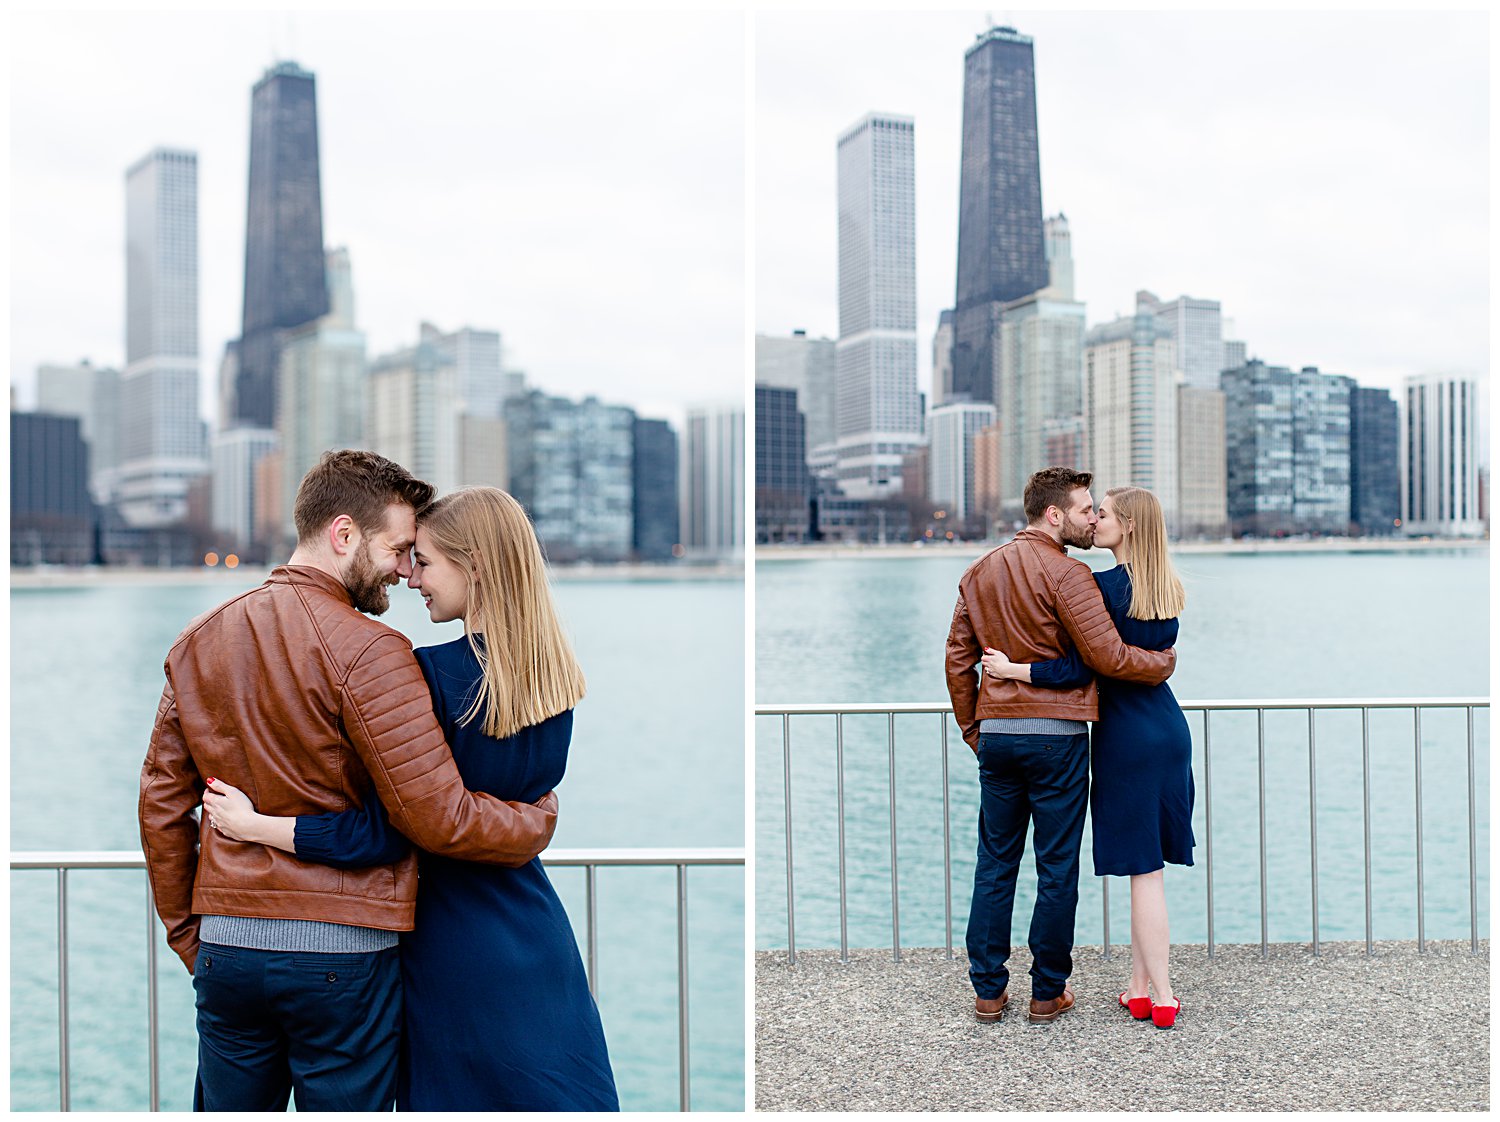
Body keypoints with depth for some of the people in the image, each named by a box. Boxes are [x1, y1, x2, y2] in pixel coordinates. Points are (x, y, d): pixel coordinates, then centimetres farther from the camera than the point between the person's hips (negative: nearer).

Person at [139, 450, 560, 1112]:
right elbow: (437, 818, -19)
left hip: (225, 951, 6)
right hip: (343, 956, -6)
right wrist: (538, 822, -2)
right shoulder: (367, 649, -15)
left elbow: (162, 804, 12)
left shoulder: (198, 642, 7)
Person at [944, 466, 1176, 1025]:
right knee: (1057, 869, 5)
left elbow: (959, 656, 13)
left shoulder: (979, 571, 11)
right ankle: (1048, 993, 14)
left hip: (995, 733, 6)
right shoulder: (1066, 573, -11)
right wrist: (1163, 662, 3)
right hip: (1056, 735, -6)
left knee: (994, 864, 12)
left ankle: (988, 990, 16)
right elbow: (1107, 655, -15)